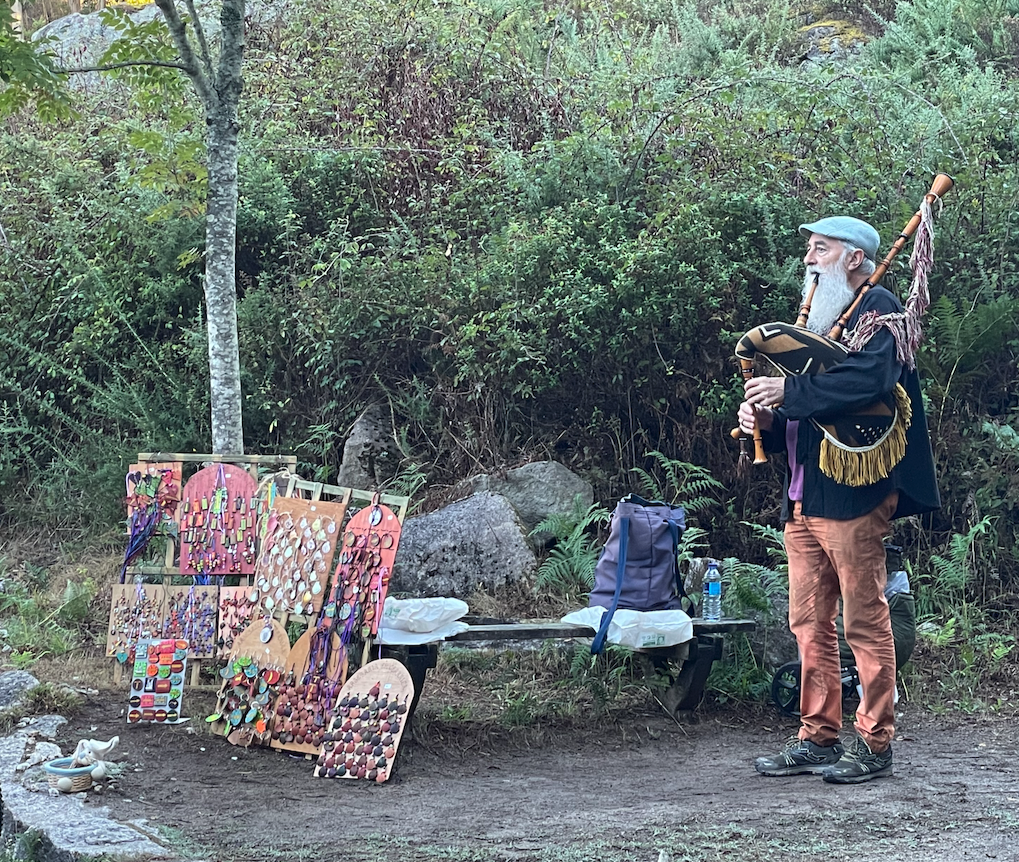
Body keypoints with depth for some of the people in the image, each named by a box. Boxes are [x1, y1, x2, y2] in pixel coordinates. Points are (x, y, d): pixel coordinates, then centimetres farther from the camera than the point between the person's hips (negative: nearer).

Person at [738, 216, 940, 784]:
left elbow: (868, 380, -24)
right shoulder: (818, 321, 23)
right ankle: (819, 738, 14)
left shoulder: (878, 309, -4)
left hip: (854, 491, -9)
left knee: (865, 620, -4)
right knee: (810, 622, 8)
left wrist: (789, 391, -17)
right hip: (804, 495, 9)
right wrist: (767, 420, 3)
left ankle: (874, 745, 1)